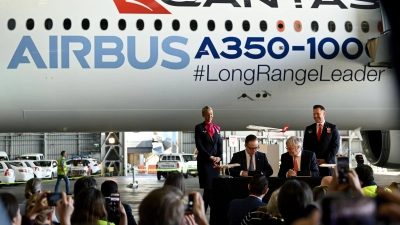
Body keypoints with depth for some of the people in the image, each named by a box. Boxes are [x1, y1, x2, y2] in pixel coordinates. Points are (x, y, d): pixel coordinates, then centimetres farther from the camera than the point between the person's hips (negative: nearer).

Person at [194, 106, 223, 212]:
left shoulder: (216, 128, 15)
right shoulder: (199, 127, 2)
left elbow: (220, 144, 13)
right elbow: (199, 145, -6)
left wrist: (219, 157, -4)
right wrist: (210, 157, -15)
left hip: (216, 161, 5)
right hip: (204, 161, -5)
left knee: (215, 187, 2)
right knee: (208, 187, -9)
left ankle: (203, 211, 10)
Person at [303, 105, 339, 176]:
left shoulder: (333, 128, 6)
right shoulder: (308, 129, 14)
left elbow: (335, 146, -1)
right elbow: (305, 146, 11)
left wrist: (326, 160, -10)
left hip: (328, 163, -2)